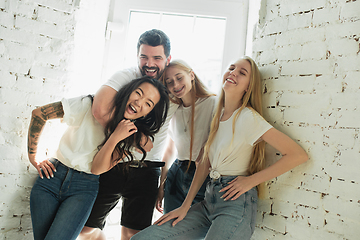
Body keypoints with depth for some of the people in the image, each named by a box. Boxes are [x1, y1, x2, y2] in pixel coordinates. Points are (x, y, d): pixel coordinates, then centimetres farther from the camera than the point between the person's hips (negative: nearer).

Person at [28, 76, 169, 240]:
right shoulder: (90, 105, -12)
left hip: (84, 188, 0)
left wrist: (114, 138, -27)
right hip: (53, 176, 0)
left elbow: (97, 169, -12)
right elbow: (39, 114, -4)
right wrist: (32, 157, 0)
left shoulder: (132, 136, -5)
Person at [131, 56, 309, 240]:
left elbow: (298, 155, -17)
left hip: (236, 203, -6)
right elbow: (205, 163, 9)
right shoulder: (217, 115, 9)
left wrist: (250, 180, -11)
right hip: (209, 200, 6)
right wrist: (185, 206, 5)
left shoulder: (248, 117, -13)